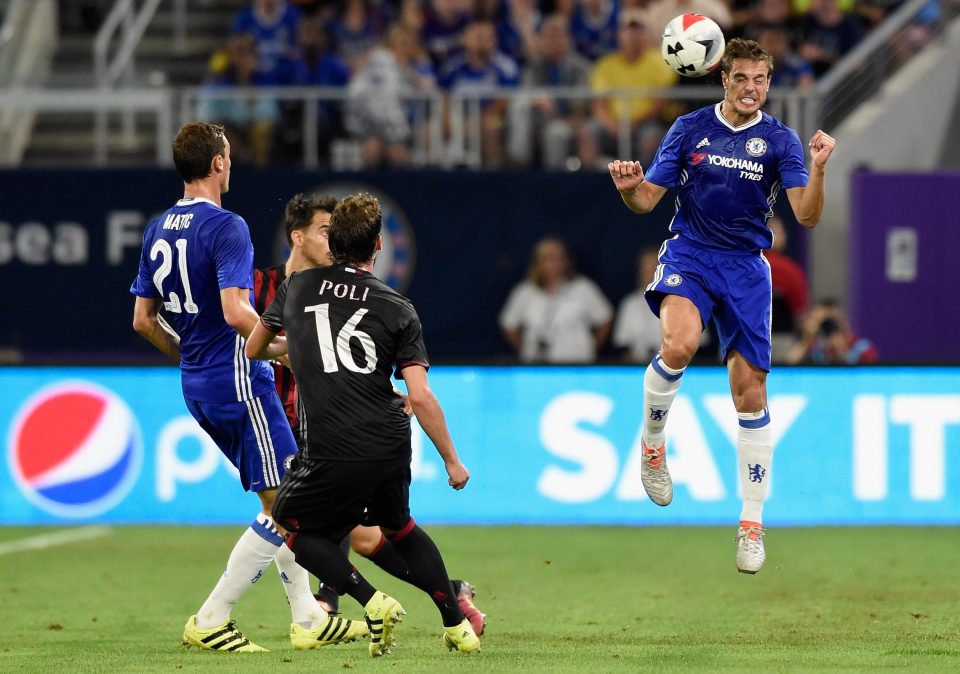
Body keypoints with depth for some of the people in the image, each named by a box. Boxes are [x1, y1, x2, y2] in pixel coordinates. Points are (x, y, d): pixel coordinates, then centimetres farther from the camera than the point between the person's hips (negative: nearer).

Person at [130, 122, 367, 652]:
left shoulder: (157, 230, 10)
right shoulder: (225, 226, -15)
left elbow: (143, 319, 15)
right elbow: (236, 312, -25)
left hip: (197, 387, 9)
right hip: (237, 381, -9)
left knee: (282, 504, 16)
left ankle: (307, 618, 16)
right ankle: (209, 621, -6)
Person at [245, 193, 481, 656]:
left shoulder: (297, 287, 6)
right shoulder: (397, 309, 3)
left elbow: (252, 350, 22)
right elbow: (420, 397, -3)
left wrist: (288, 351, 44)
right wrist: (451, 461, 5)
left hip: (334, 452, -3)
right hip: (392, 444, 3)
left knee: (295, 529, 19)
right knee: (398, 525, 29)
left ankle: (374, 604, 0)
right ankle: (458, 626, 25)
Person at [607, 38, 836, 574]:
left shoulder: (779, 140, -1)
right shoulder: (690, 129, 2)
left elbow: (807, 216, -10)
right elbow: (648, 200, 4)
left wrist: (818, 169, -29)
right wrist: (628, 188, -19)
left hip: (746, 268, 1)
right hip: (689, 254, -1)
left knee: (751, 393, 0)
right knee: (680, 343, -32)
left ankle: (752, 524, 12)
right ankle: (653, 443, -4)